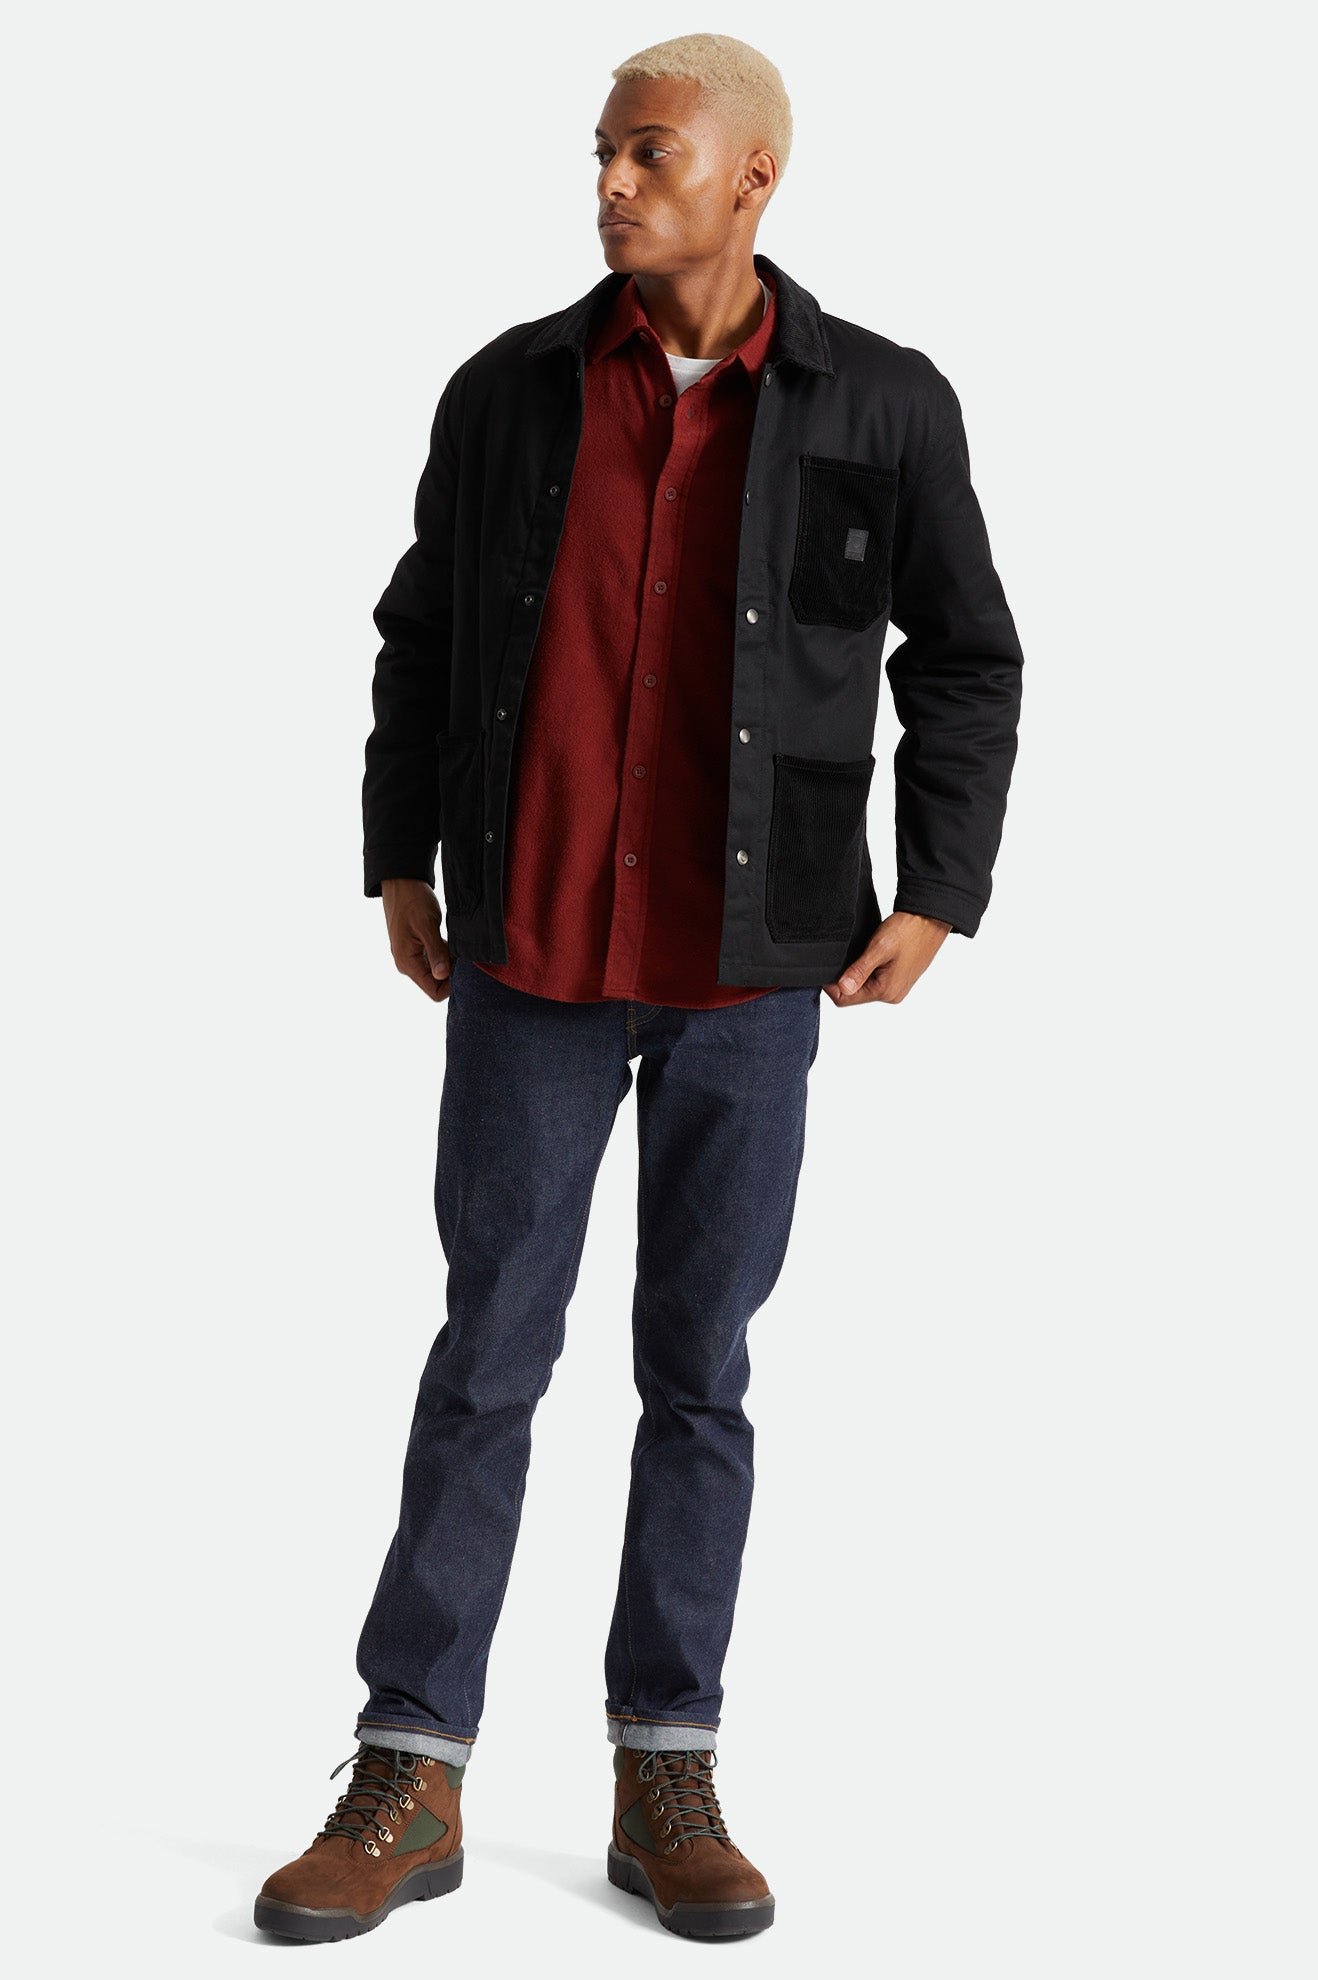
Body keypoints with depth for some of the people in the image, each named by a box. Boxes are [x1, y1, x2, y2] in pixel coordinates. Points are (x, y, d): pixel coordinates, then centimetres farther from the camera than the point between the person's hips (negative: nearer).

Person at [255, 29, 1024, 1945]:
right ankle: (411, 1778, 11)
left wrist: (937, 894, -4)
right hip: (531, 956, 1)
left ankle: (667, 1781, 18)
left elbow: (965, 662, 5)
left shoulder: (882, 405, -2)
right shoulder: (508, 388, 2)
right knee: (488, 1352, 3)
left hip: (750, 969, 0)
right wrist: (398, 859, 8)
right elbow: (421, 633, 13)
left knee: (701, 1368, 7)